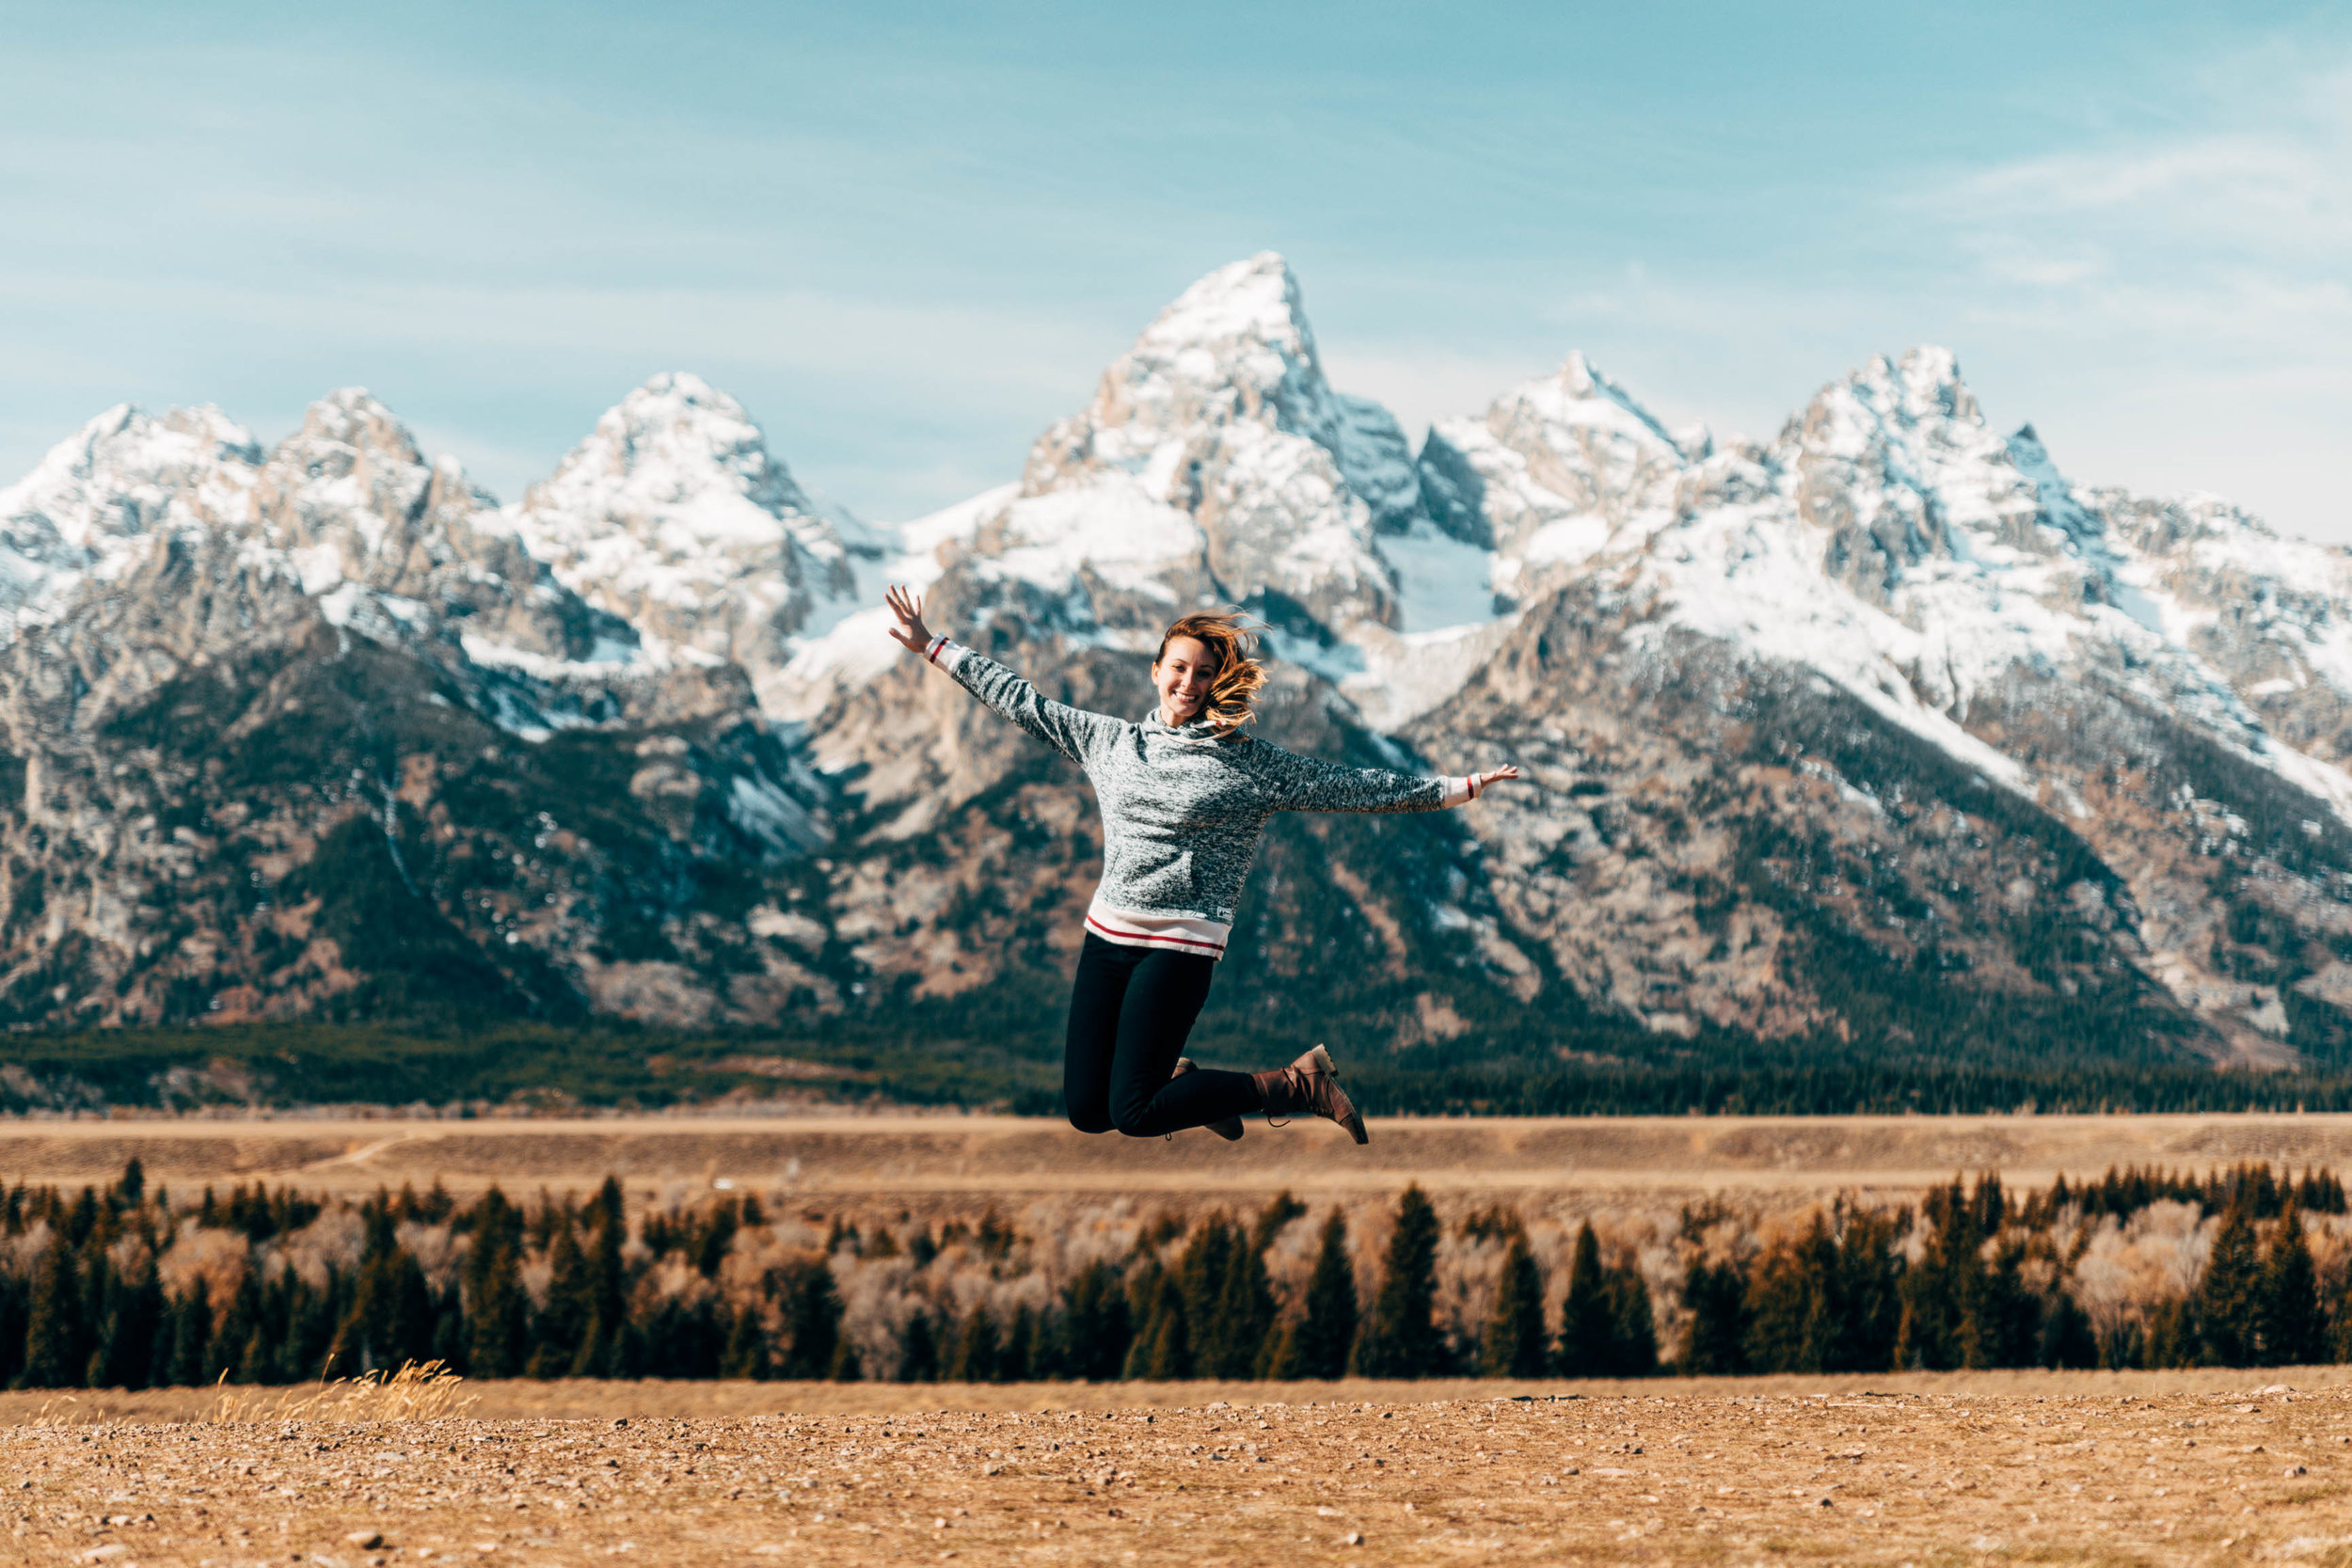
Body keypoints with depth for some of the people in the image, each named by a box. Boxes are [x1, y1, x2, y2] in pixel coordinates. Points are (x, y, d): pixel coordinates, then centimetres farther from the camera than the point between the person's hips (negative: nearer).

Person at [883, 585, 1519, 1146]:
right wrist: (932, 646, 16)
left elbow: (1353, 787, -1)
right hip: (1108, 933, 5)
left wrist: (1461, 788, -6)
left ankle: (1296, 1085, 4)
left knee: (1134, 1116, -13)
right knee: (1085, 1112, 1)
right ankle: (1176, 1080, 32)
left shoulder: (1252, 765, -1)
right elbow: (1023, 702, 15)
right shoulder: (1111, 741, 9)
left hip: (1181, 946, -5)